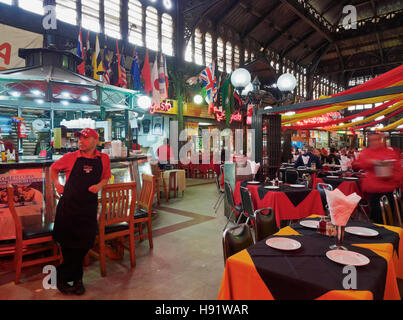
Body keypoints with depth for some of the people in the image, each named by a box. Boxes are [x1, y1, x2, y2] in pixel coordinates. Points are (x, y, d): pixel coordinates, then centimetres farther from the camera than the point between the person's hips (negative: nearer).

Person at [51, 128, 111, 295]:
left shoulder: (103, 159, 1)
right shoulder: (70, 157, -2)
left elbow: (106, 177, 15)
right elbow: (53, 168, 16)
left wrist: (99, 185, -5)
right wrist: (56, 183, 2)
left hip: (89, 208, 1)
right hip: (68, 206, -1)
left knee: (83, 245, 6)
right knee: (68, 244, 8)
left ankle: (63, 276, 29)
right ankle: (76, 278, 28)